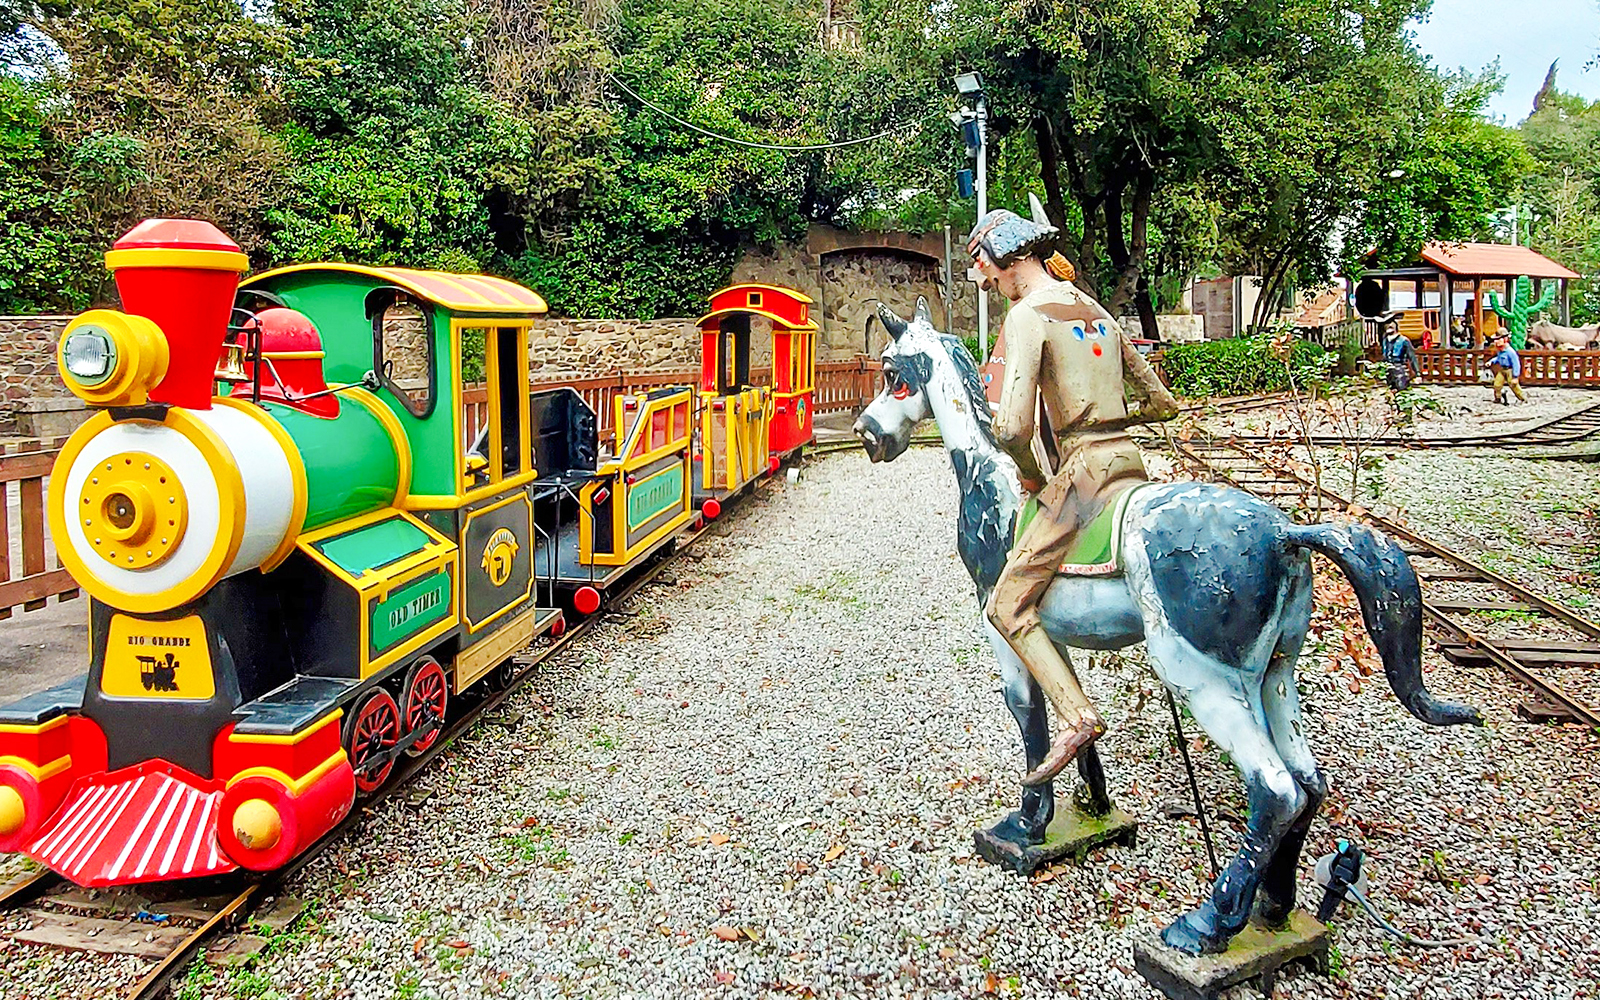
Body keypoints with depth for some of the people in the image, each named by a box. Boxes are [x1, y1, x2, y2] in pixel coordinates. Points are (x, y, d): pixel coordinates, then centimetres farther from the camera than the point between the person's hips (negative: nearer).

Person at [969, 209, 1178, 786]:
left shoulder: (1027, 315, -8)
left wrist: (1031, 476, -3)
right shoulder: (1097, 312, 17)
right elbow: (1164, 403, 23)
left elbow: (1011, 427, -20)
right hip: (1132, 464, 9)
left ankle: (1077, 716, -14)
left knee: (1007, 604, -3)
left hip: (1083, 468, -9)